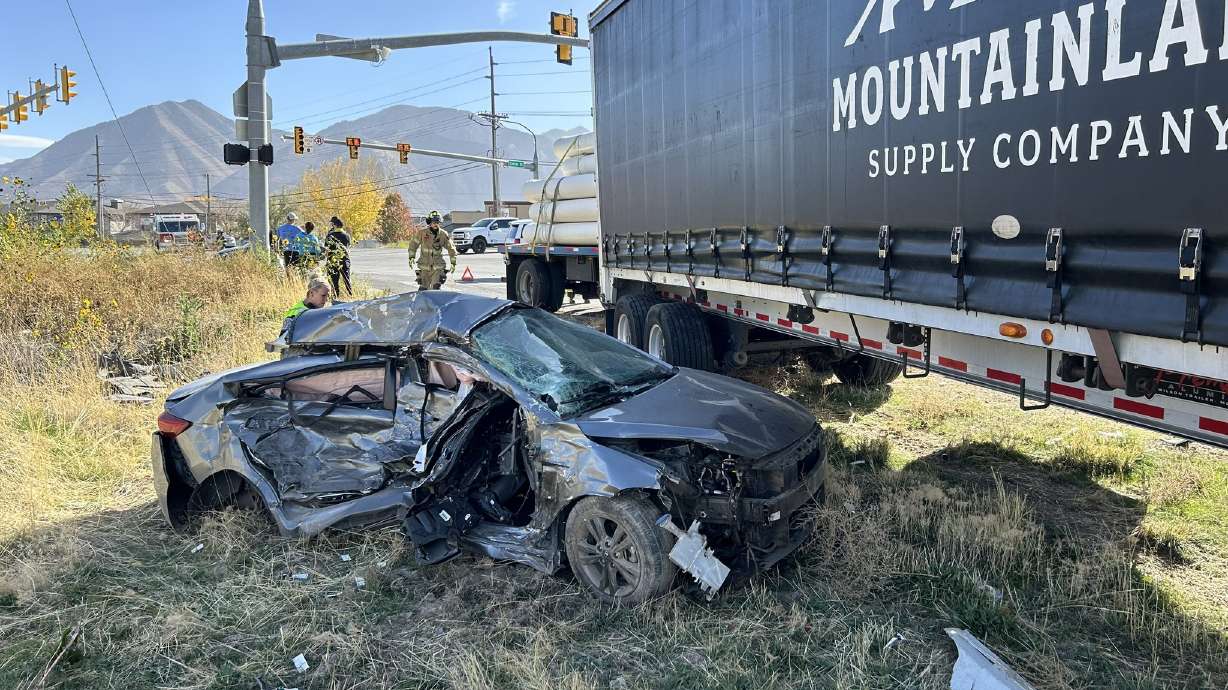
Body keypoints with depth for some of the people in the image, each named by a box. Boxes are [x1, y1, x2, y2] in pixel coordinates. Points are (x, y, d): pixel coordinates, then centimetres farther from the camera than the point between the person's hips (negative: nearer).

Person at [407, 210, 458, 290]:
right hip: (424, 266, 1)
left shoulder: (443, 234, -5)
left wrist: (453, 263, 2)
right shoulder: (422, 233, -6)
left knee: (436, 288, -13)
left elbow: (451, 248, 4)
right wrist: (411, 257, 0)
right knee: (424, 289, 8)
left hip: (438, 267, -1)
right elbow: (413, 244, 6)